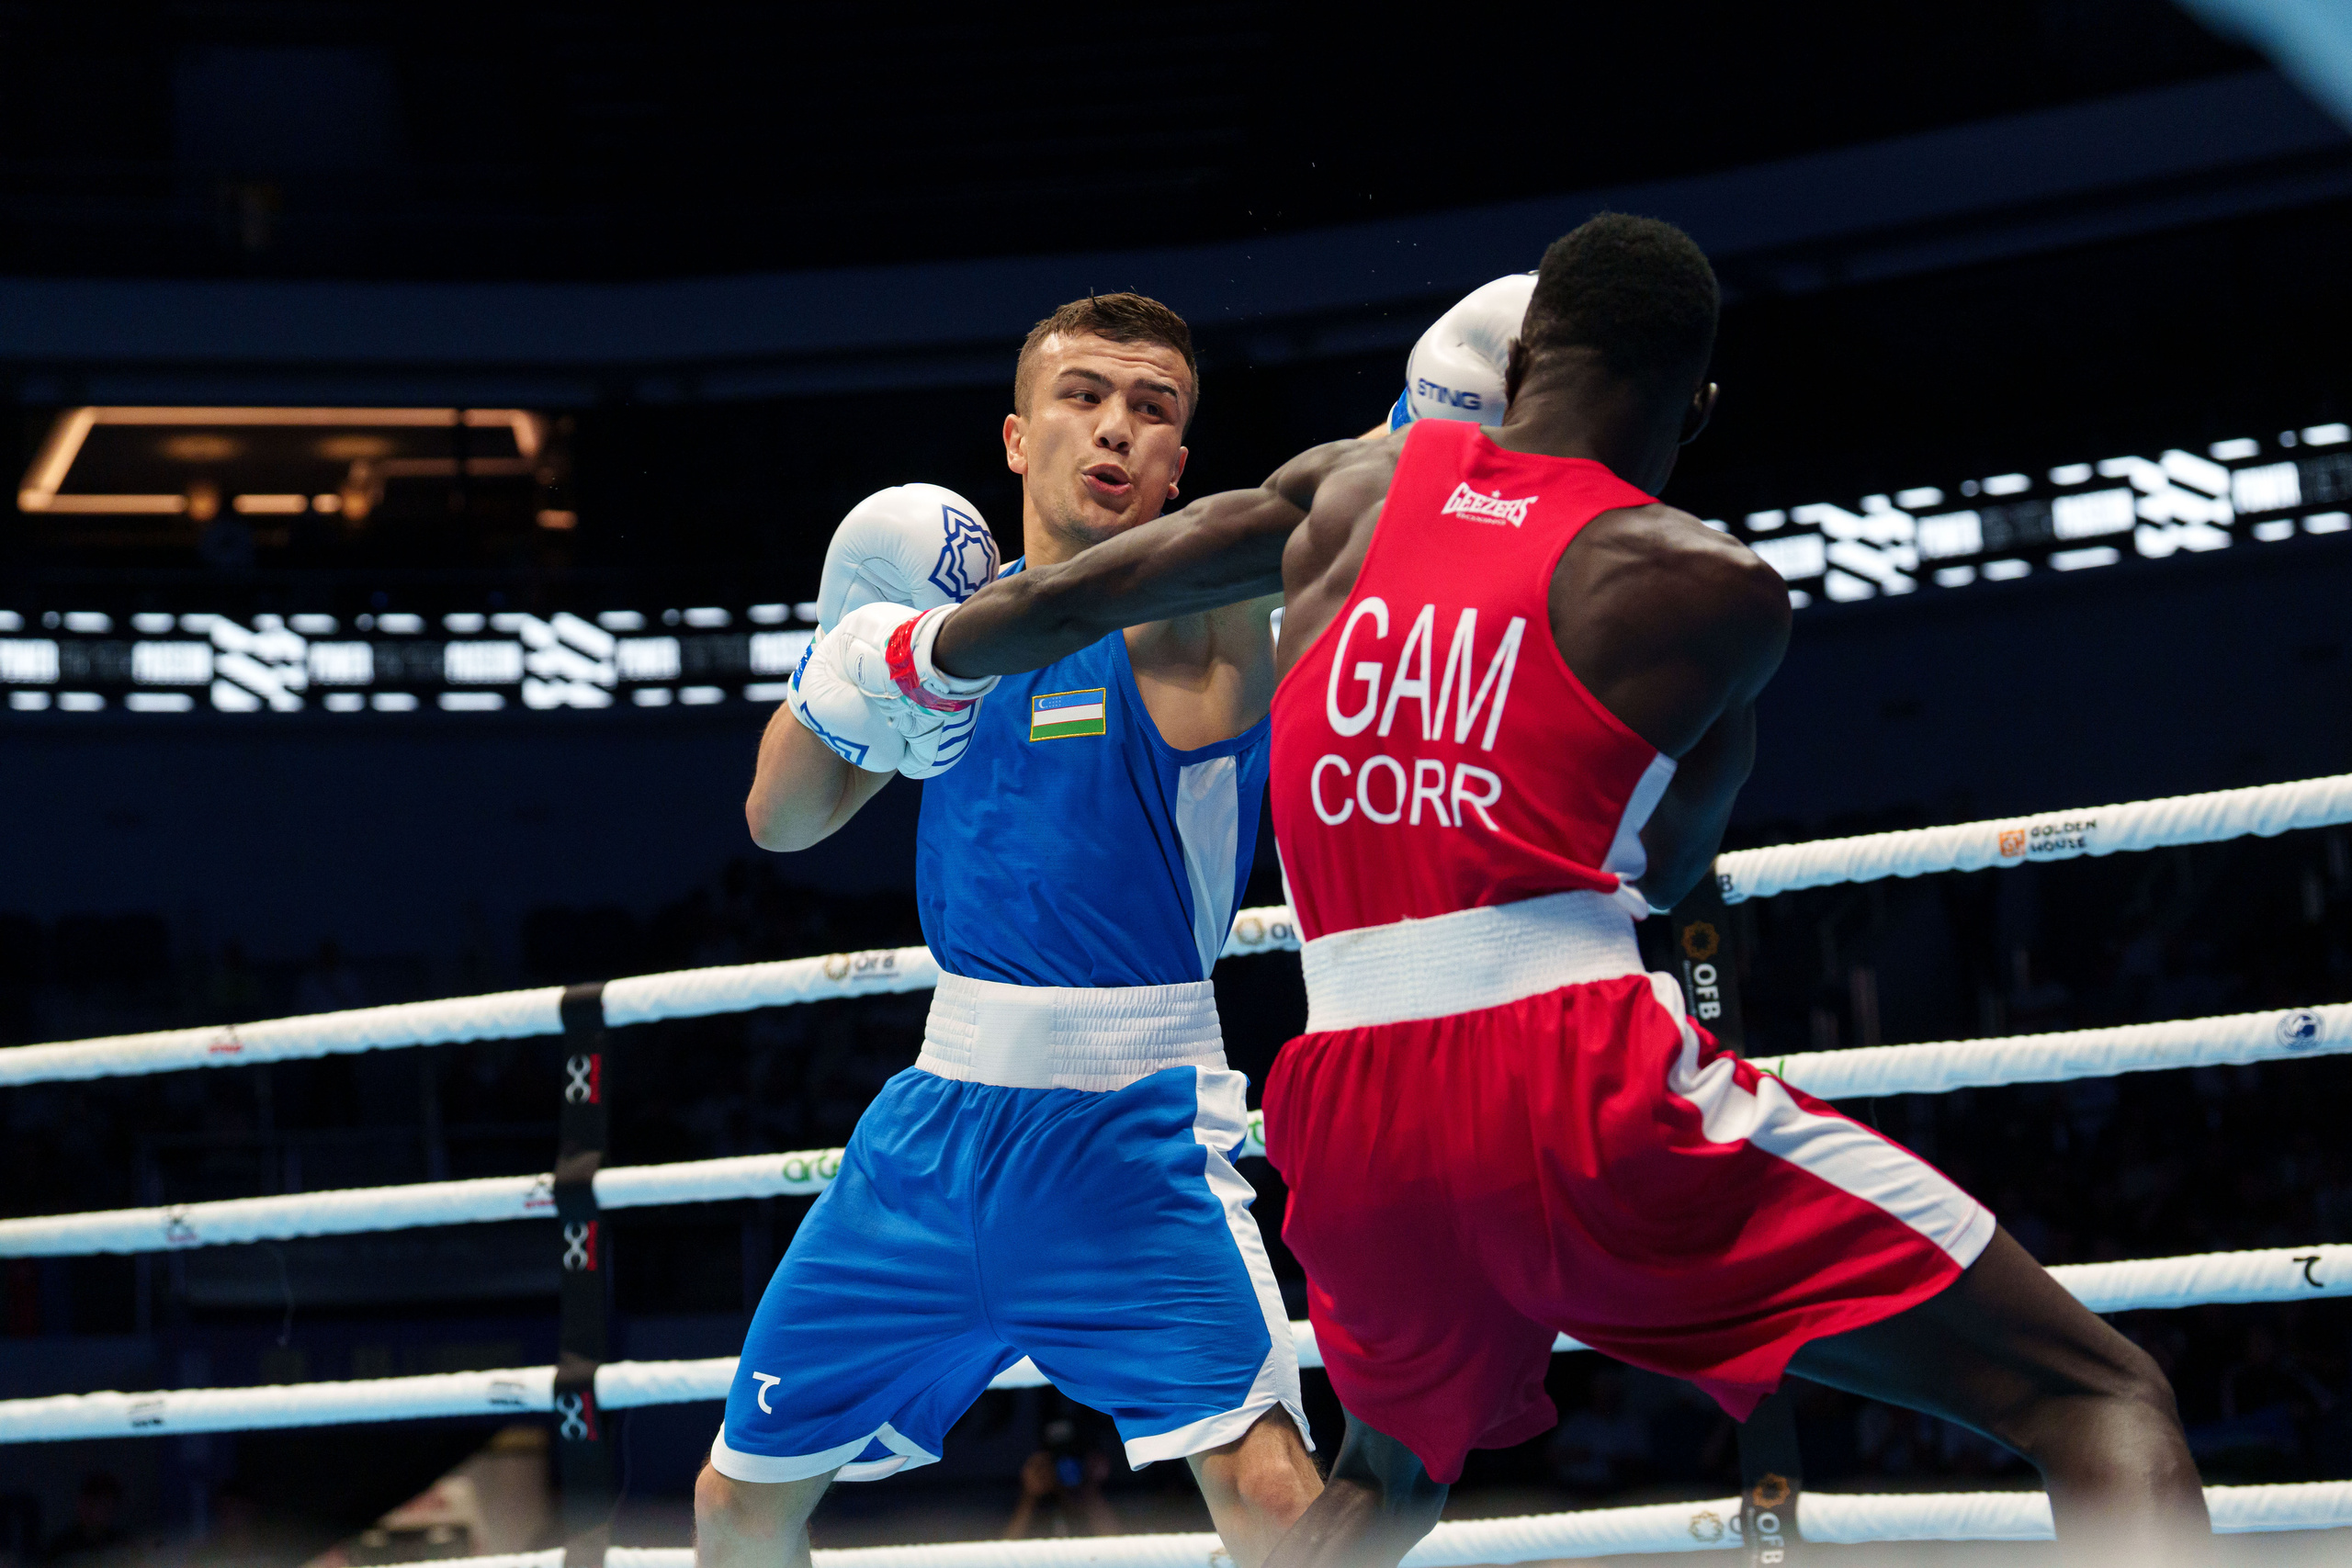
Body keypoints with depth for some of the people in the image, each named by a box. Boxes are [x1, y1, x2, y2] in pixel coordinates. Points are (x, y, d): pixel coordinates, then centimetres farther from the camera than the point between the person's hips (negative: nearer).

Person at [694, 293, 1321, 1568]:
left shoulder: (1194, 615, -7)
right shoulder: (958, 596, 10)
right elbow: (782, 822, 16)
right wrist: (842, 676, -1)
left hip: (1132, 1132, -5)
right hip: (945, 1107, 6)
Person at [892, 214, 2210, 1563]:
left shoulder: (1353, 488, 15)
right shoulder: (1716, 588, 3)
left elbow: (1063, 603, 25)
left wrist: (918, 654, 44)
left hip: (1349, 1117, 6)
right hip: (1584, 1095, -6)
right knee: (2101, 1398, -6)